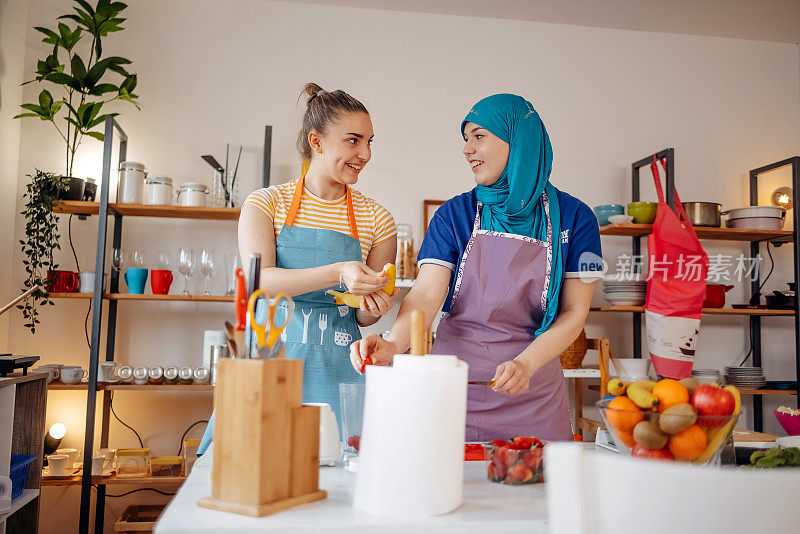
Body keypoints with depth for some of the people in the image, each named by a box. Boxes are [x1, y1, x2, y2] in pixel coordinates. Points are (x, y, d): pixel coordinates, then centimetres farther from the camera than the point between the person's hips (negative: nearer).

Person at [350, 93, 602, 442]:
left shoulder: (573, 217, -1)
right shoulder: (454, 214, 1)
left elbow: (574, 312, -3)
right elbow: (427, 293, -10)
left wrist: (526, 364, -19)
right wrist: (393, 344, -30)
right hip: (455, 384, 1)